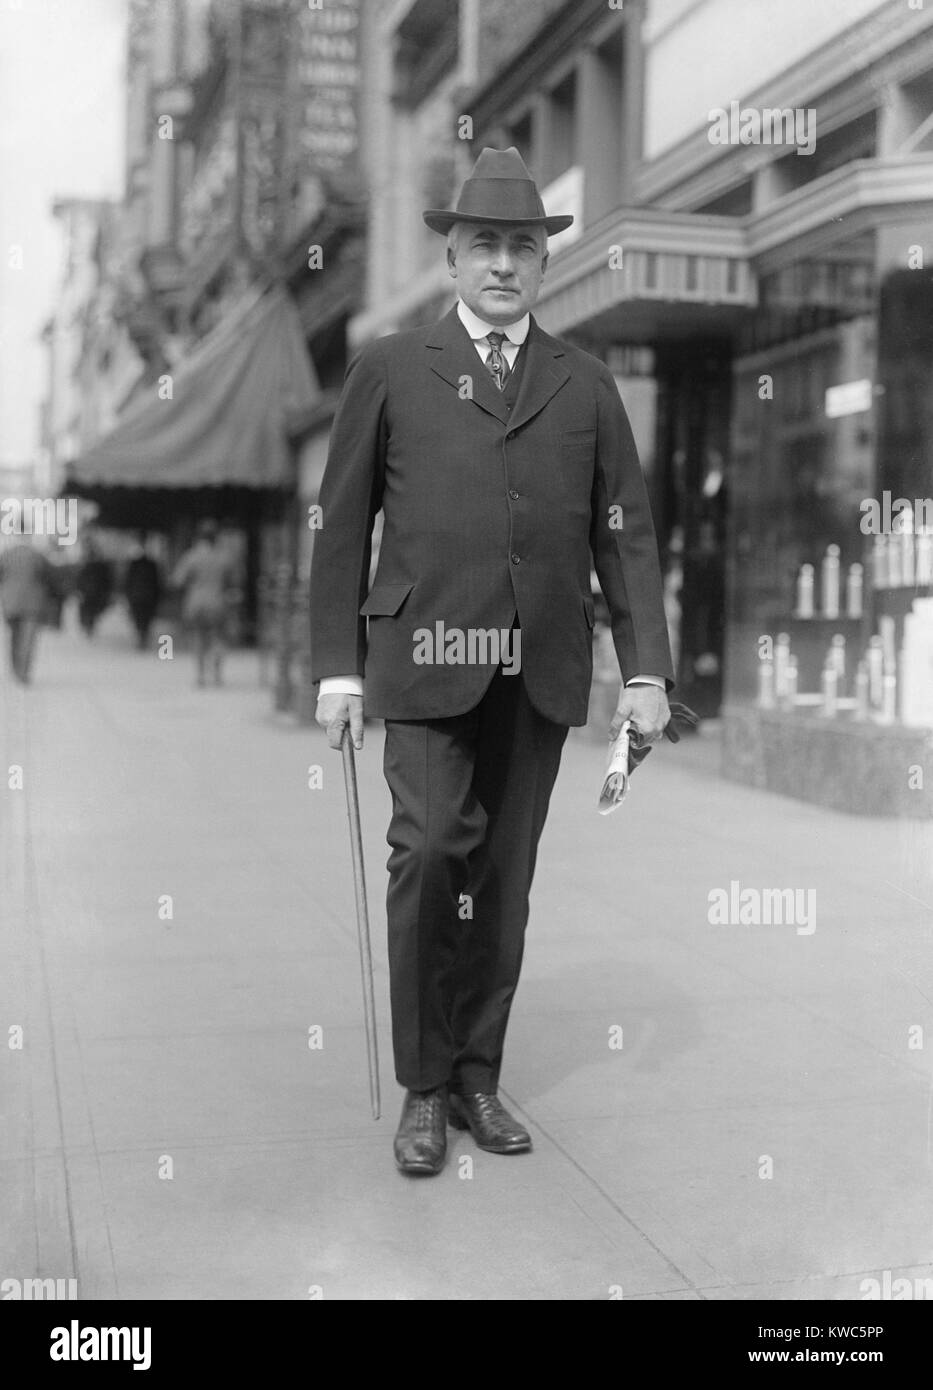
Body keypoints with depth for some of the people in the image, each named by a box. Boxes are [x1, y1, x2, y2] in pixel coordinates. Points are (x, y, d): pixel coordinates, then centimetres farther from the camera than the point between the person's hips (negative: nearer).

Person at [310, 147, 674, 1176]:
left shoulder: (585, 385, 13)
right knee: (431, 849, -12)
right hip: (428, 656, -2)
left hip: (540, 668, 3)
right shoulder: (389, 371, 7)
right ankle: (422, 1086, 4)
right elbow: (342, 525, 6)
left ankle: (477, 1077, 21)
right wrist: (338, 667, -1)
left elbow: (624, 533, 10)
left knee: (505, 874, 7)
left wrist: (646, 670, 2)